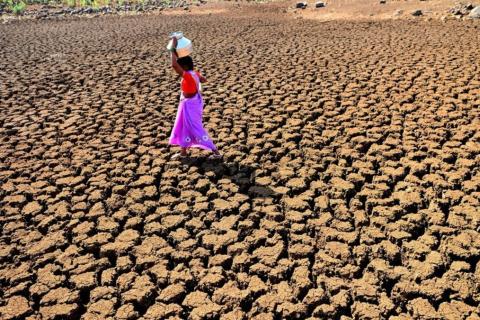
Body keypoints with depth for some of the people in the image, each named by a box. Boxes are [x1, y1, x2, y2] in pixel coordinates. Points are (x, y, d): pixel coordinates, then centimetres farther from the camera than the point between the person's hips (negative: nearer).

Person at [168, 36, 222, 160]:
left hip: (190, 105, -10)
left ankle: (216, 152, 7)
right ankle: (183, 152, 36)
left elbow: (174, 65, -40)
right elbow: (204, 79, 18)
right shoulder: (195, 74, -2)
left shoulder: (188, 76, -28)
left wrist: (173, 49, -31)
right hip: (191, 103, 10)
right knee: (184, 127, 21)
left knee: (197, 130, 0)